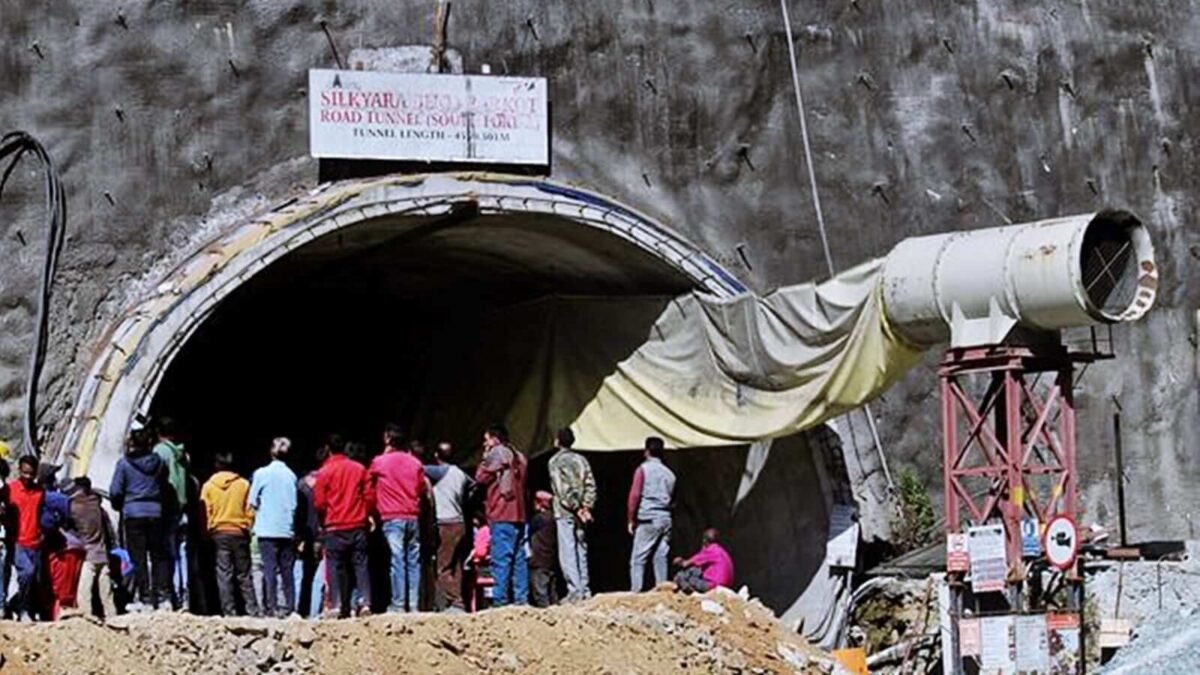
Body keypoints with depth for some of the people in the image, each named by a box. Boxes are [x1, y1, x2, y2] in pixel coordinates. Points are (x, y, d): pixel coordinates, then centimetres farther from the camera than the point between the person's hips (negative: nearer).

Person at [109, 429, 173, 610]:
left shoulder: (124, 463, -4)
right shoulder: (158, 462, 5)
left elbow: (115, 491, -3)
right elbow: (164, 484, 9)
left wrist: (119, 506, 14)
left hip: (133, 513, -3)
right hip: (155, 512, 3)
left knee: (138, 557, 1)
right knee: (159, 555, 9)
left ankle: (145, 598, -2)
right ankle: (163, 594, 4)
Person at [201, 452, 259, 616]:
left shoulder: (208, 486, 0)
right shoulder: (243, 484, -1)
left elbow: (205, 513, 0)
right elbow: (249, 511, 0)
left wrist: (209, 533, 8)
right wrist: (247, 528, 12)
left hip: (218, 533, 0)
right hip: (239, 533, 0)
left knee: (224, 574, 1)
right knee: (244, 575, 7)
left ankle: (229, 612, -3)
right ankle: (252, 610, 2)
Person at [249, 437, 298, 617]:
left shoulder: (262, 473, -6)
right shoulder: (291, 475, 3)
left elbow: (253, 502, -1)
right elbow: (294, 504, 5)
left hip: (267, 529, -3)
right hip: (287, 530, 3)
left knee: (270, 569, -2)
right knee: (287, 570, 7)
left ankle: (271, 607, -7)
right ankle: (290, 607, 5)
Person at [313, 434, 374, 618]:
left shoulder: (324, 472, -5)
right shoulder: (359, 469, 3)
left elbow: (319, 503, -3)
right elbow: (370, 496, 4)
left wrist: (324, 521, 14)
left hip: (334, 528, -2)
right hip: (358, 526, 2)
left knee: (338, 568, 3)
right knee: (361, 565, 3)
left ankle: (342, 607, -1)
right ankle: (365, 603, -11)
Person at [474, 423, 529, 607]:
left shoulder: (496, 454, -5)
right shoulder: (518, 456, 18)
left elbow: (481, 477, -3)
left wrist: (485, 458, 9)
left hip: (502, 515, -8)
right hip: (518, 515, 8)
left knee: (501, 558, -10)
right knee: (519, 558, 7)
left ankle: (500, 600, -15)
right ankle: (522, 598, 5)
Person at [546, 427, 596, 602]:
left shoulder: (556, 461, -5)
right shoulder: (581, 460, 12)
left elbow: (562, 490, -14)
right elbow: (591, 484, 5)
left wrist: (576, 508, -12)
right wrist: (586, 506, 1)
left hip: (565, 512, -6)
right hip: (581, 512, 6)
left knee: (567, 552, -6)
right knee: (581, 550, 12)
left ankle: (575, 590, -13)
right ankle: (584, 590, 13)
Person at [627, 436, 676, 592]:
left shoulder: (643, 469, -3)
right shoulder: (669, 473, 13)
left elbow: (635, 495, -7)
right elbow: (673, 498, 14)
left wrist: (631, 519, -2)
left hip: (648, 519, -5)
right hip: (666, 519, 5)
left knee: (638, 559, -3)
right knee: (661, 558, 7)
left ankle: (636, 592, -11)